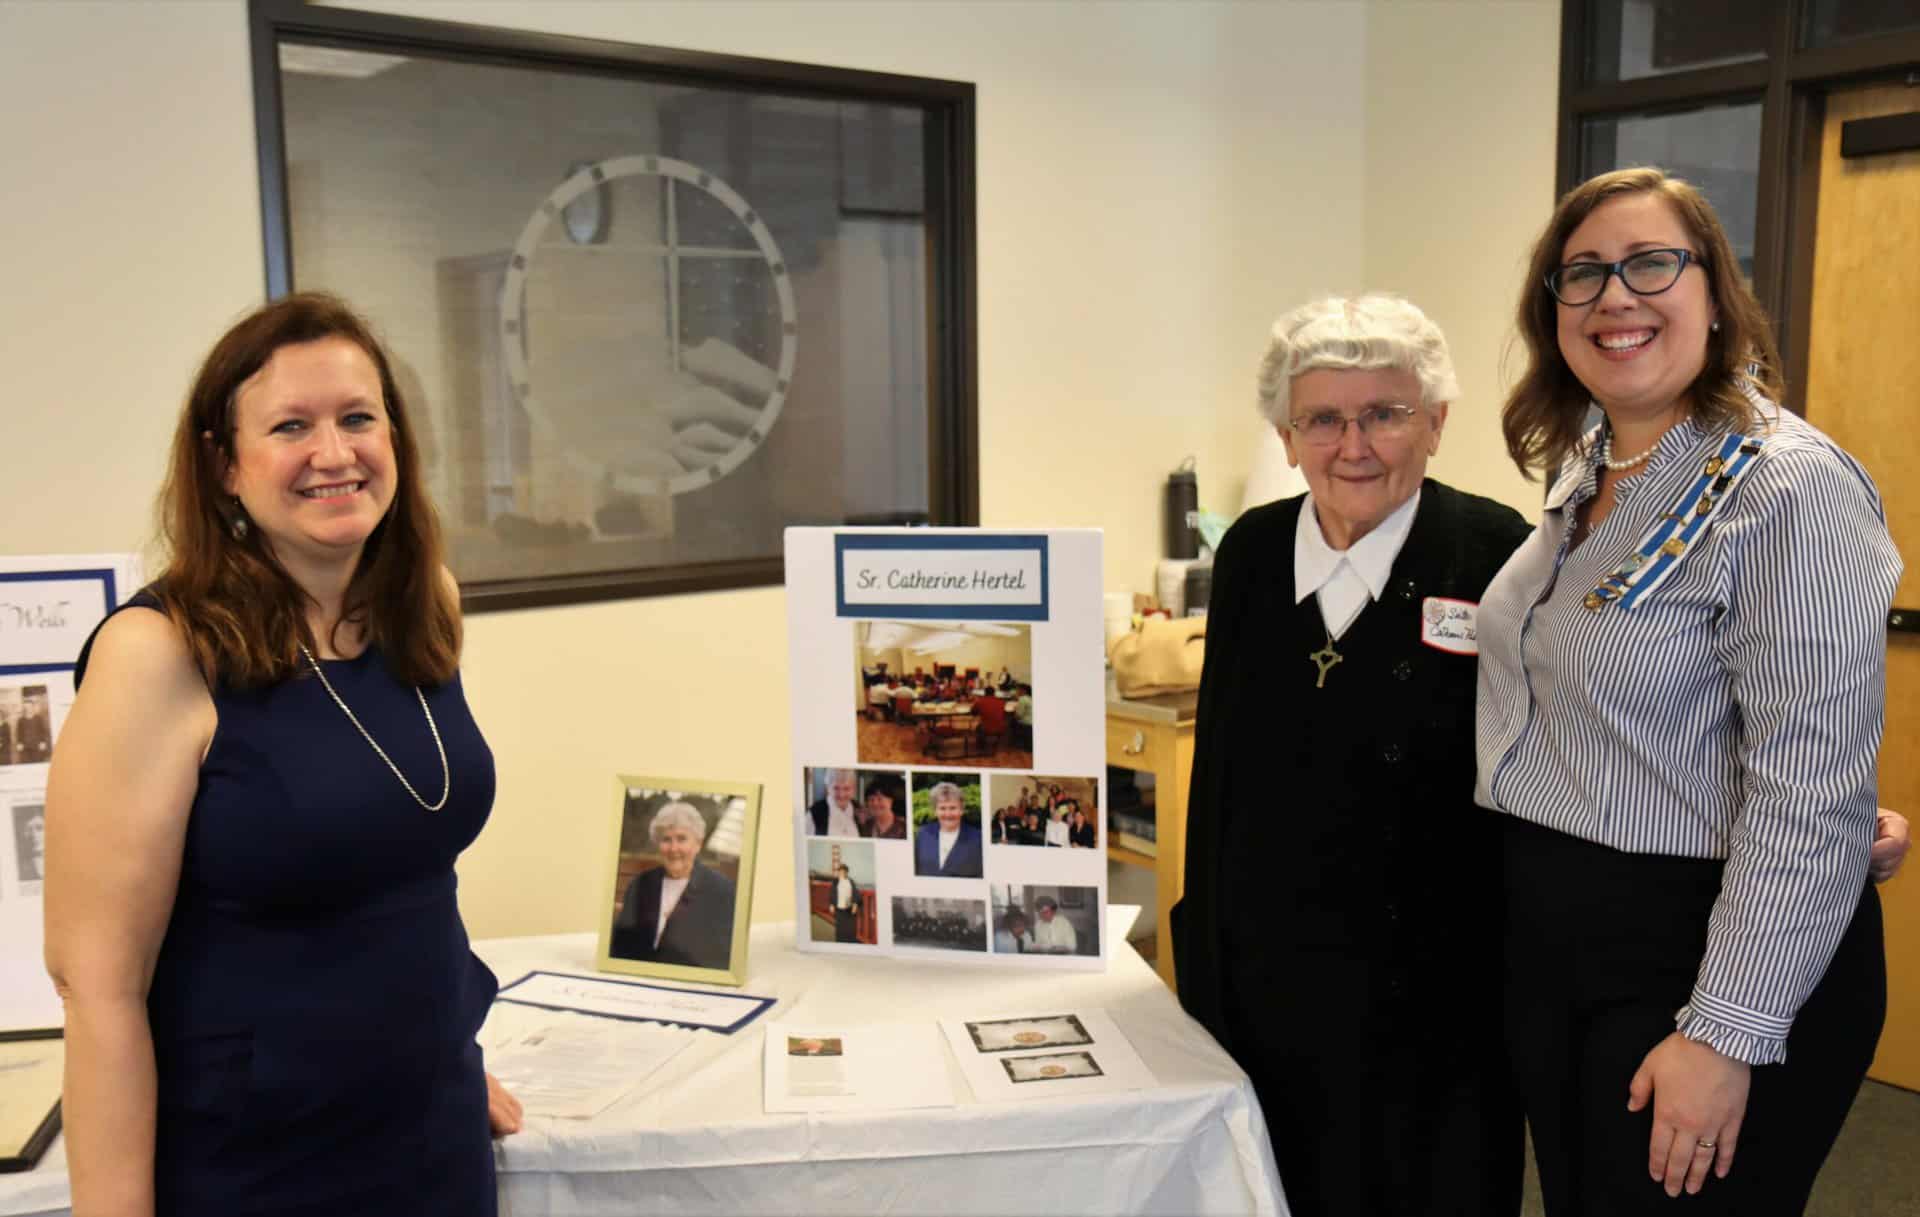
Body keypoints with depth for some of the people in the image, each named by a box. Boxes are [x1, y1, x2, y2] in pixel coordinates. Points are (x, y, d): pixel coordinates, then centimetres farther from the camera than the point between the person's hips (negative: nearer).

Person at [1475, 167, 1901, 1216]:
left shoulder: (1789, 488, -19)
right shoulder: (1582, 467, 7)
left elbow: (1811, 794, -23)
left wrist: (1729, 1034, -23)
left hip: (1701, 952, -8)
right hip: (1549, 937, 8)